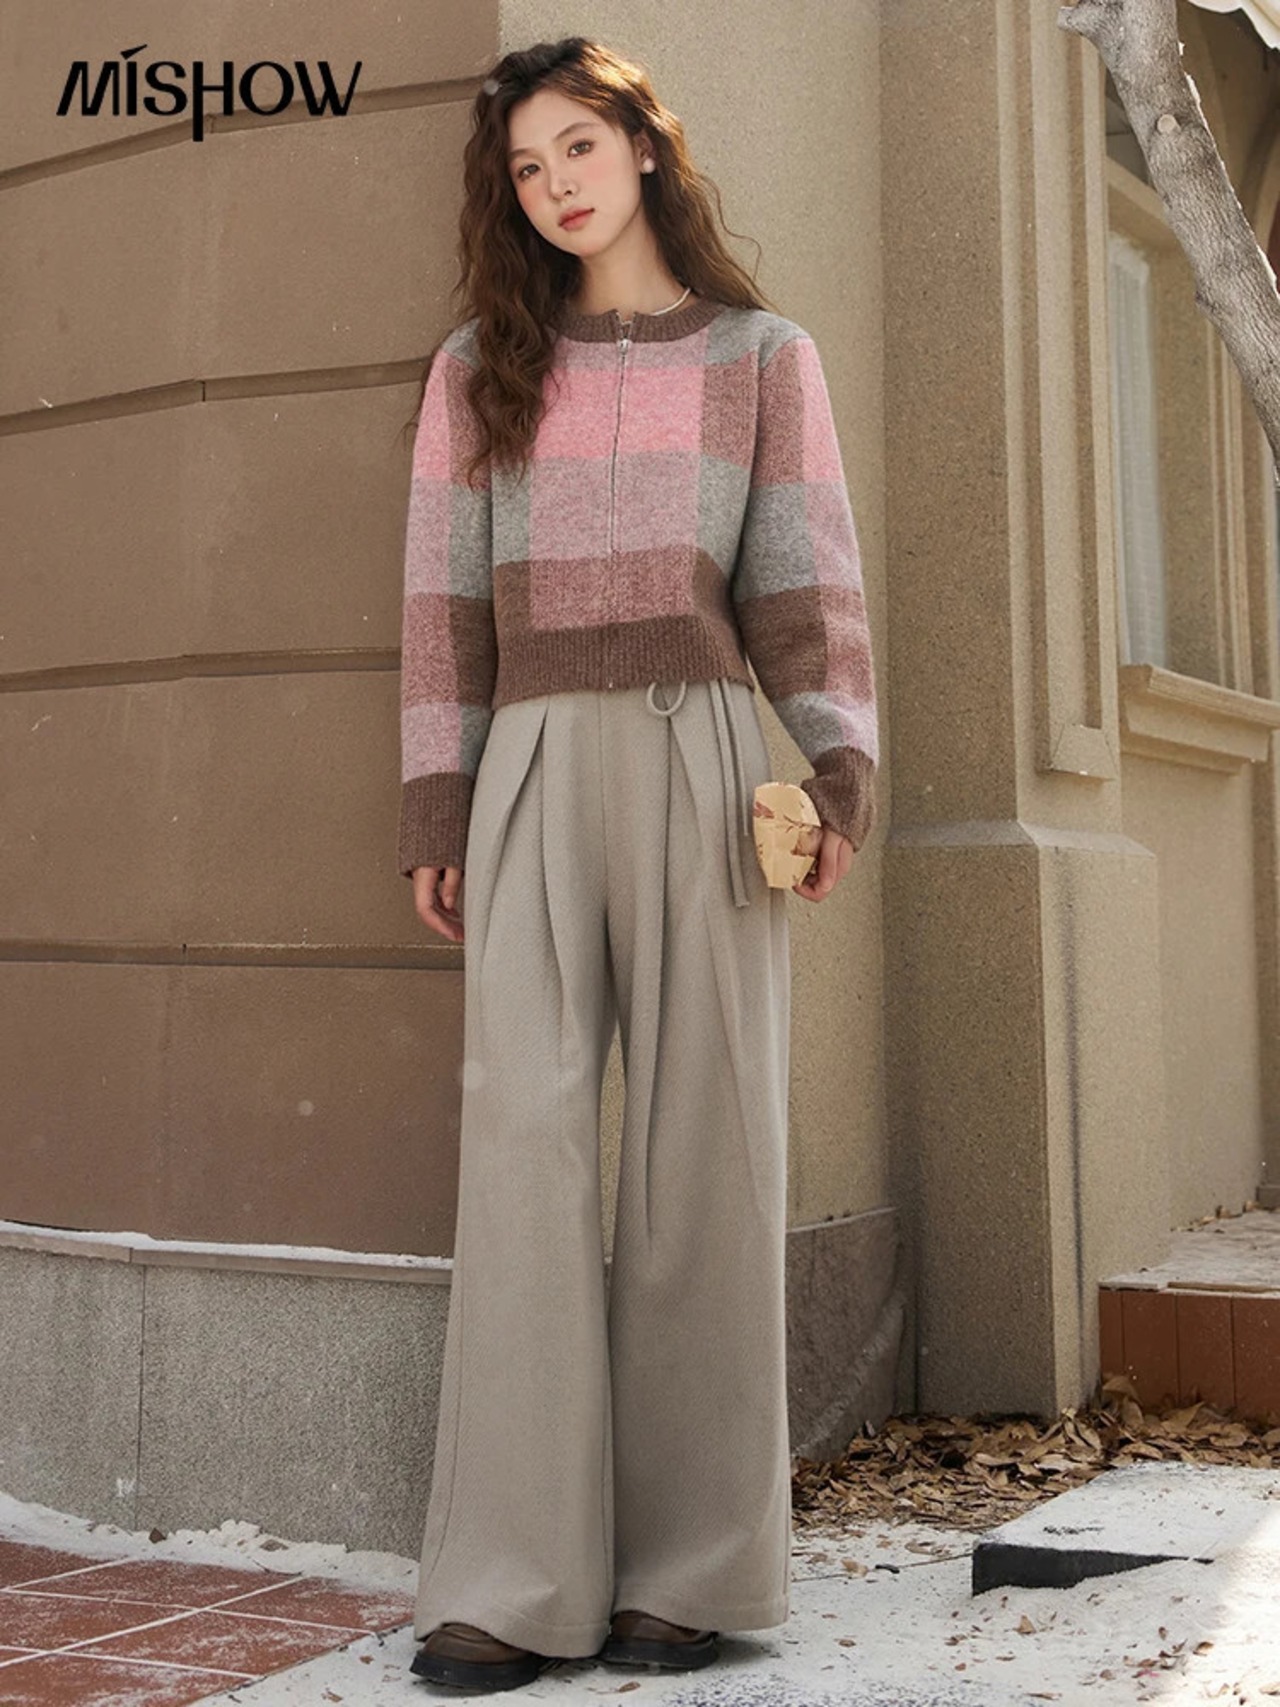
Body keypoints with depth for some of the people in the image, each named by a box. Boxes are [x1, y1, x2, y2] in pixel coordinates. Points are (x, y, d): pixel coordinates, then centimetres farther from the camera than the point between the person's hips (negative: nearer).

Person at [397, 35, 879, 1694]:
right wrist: (433, 812, 3)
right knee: (523, 1140, -8)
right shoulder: (477, 370, 17)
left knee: (705, 1140, -2)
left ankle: (692, 1563, 7)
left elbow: (806, 584, 6)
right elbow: (444, 600, 11)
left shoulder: (763, 358, 14)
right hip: (533, 767, 1)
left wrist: (842, 764, -8)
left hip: (697, 755, -1)